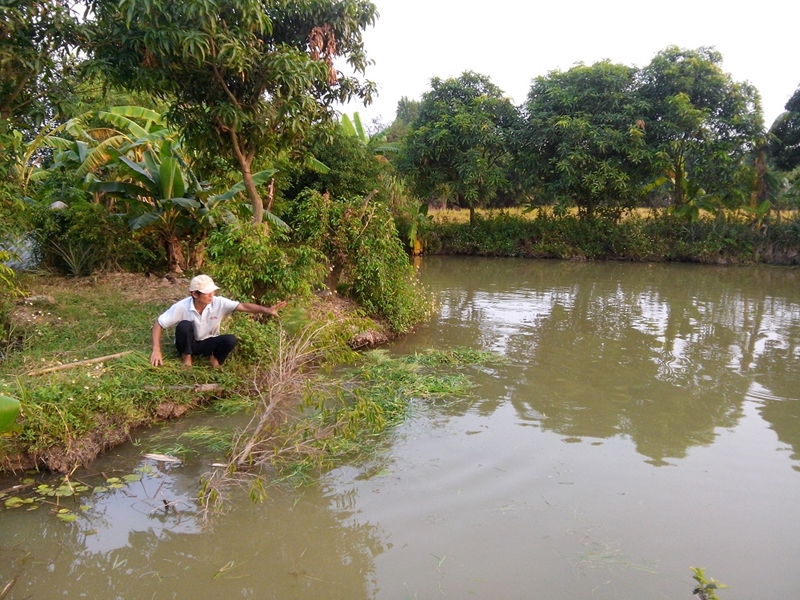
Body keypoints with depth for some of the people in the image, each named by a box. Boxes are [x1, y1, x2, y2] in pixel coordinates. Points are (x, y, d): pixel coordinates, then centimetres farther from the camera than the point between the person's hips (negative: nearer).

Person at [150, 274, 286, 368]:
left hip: (207, 343, 2)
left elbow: (243, 306, -28)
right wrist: (156, 350, -27)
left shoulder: (219, 303, -21)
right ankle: (186, 357, -10)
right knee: (184, 325, -34)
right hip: (188, 344, -1)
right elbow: (158, 324, -18)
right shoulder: (181, 307, -25)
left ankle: (215, 358, 3)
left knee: (230, 340, -28)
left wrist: (267, 310, -44)